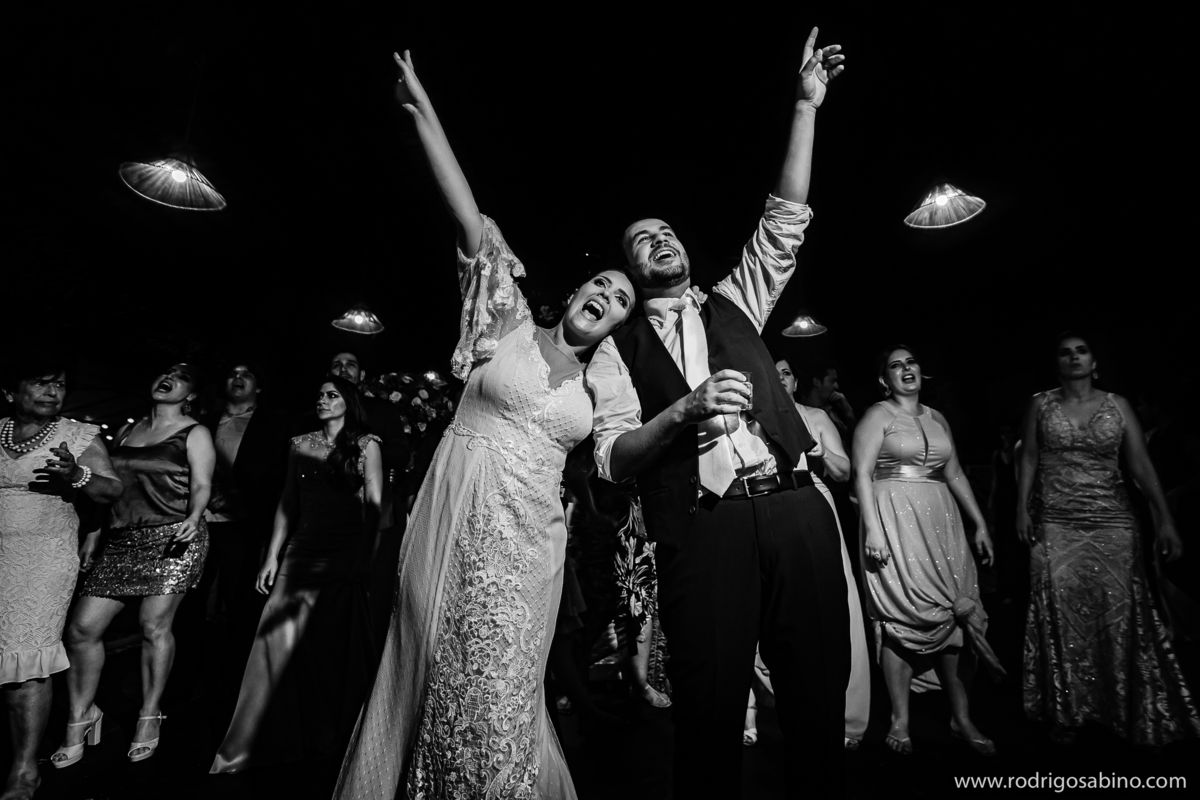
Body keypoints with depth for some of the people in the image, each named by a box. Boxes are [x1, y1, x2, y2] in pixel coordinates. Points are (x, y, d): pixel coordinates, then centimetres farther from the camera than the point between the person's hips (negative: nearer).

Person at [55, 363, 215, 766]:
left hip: (172, 537, -5)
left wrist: (193, 517, -24)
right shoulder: (124, 432, 18)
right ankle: (81, 715, 23)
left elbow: (202, 486, -7)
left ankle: (149, 716, 14)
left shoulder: (194, 434, 2)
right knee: (81, 627, 2)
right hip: (121, 540, 5)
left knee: (154, 626, -3)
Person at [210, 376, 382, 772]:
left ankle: (332, 736, 24)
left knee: (336, 644, 4)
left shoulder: (366, 445, -1)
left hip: (345, 557, -3)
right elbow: (287, 504, 12)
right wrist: (272, 555, 8)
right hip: (301, 554, 4)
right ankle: (277, 736, 19)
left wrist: (365, 557, -10)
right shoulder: (301, 444, 11)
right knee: (281, 640, 1)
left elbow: (374, 505, -4)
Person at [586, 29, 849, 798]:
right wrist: (684, 410, -15)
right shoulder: (618, 349, 9)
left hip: (794, 509, 3)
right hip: (702, 528, -2)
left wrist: (807, 105, 13)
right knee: (710, 711, 4)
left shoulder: (734, 304, 19)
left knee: (820, 697, 9)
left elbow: (787, 218, 14)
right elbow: (612, 457, -1)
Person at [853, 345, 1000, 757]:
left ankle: (962, 719, 18)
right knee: (902, 616, -5)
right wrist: (873, 529, -19)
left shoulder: (937, 418, 18)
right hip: (895, 521, -6)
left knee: (953, 614, 4)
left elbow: (955, 474, 19)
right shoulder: (878, 415, -2)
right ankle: (900, 722, 5)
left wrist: (980, 524, 14)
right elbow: (862, 473, -11)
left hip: (940, 521, 6)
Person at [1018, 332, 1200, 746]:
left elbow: (1141, 464, 2)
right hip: (1056, 525, -1)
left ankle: (1125, 710, 20)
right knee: (1061, 614, 0)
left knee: (1119, 612, 2)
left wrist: (1164, 517, -5)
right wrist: (1022, 509, -4)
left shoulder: (1118, 405, 7)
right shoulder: (1040, 405, 5)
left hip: (1112, 522, 1)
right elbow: (1028, 459, 4)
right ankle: (1066, 713, 12)